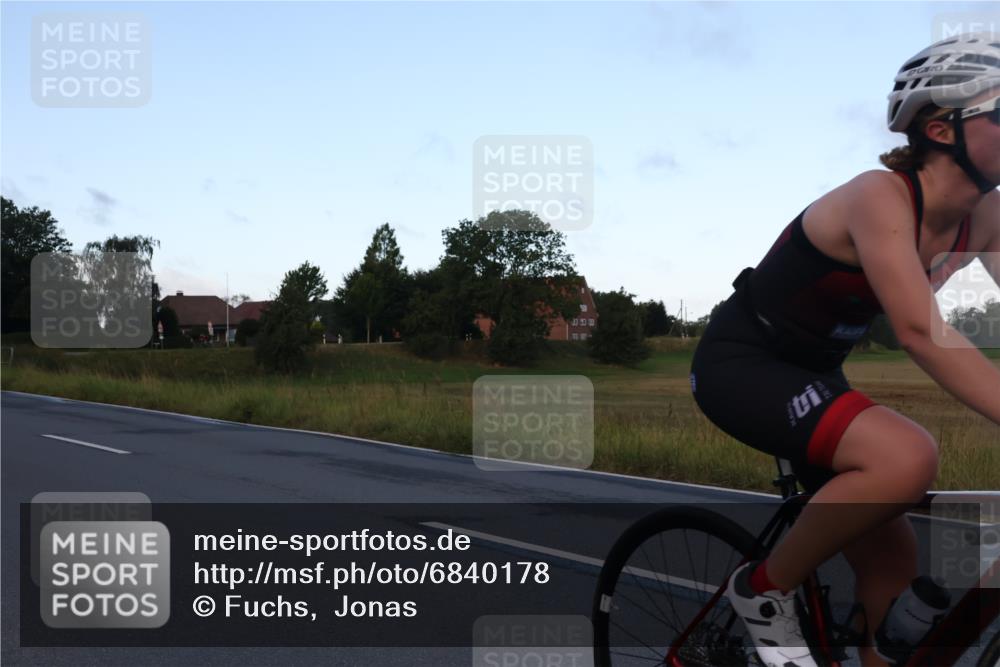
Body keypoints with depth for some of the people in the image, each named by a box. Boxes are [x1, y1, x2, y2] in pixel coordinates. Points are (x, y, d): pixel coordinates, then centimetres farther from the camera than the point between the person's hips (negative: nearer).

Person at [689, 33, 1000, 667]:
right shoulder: (880, 196, -25)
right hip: (742, 362, -8)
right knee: (908, 458, -30)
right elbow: (921, 331, -36)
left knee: (892, 560, 2)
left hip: (815, 371, 8)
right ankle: (765, 590, -10)